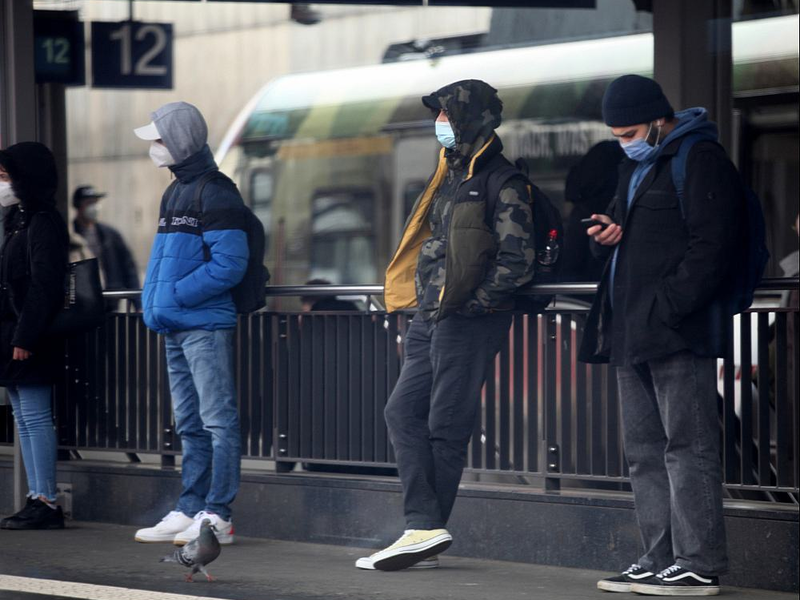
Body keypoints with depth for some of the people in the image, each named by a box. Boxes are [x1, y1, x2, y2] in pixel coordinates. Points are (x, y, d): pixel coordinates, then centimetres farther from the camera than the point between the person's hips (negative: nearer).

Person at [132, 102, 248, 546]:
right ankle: (190, 510, 17)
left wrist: (173, 298, -18)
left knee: (218, 420, -7)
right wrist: (153, 301, 8)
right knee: (190, 424, 12)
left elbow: (229, 264, -18)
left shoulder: (216, 193, -11)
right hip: (177, 327, 10)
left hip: (207, 325, -10)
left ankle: (218, 516, -7)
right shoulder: (175, 193, 18)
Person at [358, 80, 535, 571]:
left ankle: (426, 530, 0)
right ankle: (424, 529, -1)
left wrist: (464, 304, -16)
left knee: (446, 425, -5)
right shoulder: (454, 174, 17)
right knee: (404, 412, 3)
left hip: (469, 322, -10)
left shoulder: (503, 183, -10)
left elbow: (517, 262, -15)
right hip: (434, 318, 10)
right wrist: (429, 301, 13)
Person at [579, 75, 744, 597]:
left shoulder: (701, 160, -8)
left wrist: (669, 308, -22)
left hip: (677, 334, -10)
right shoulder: (636, 166, 22)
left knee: (687, 445, -9)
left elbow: (711, 245, -16)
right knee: (645, 450, 10)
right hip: (631, 335, 10)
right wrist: (607, 235, 9)